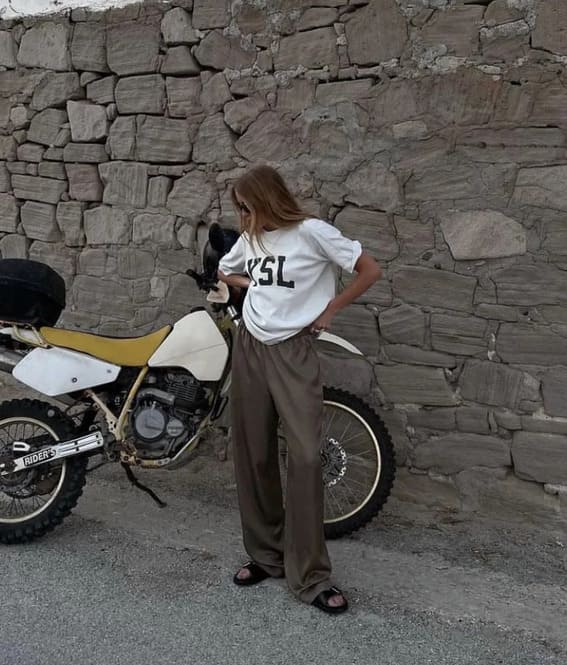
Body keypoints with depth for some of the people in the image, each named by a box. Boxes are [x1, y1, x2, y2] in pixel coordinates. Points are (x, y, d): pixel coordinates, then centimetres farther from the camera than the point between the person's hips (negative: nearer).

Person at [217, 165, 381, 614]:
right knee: (254, 455, 7)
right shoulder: (250, 239, 10)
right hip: (250, 347, 6)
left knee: (306, 456, -12)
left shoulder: (312, 232, -8)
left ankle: (310, 577, -3)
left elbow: (370, 270, -6)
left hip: (294, 350, -6)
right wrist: (257, 286, 10)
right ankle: (266, 555, 22)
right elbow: (225, 272, 29)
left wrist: (329, 311, -2)